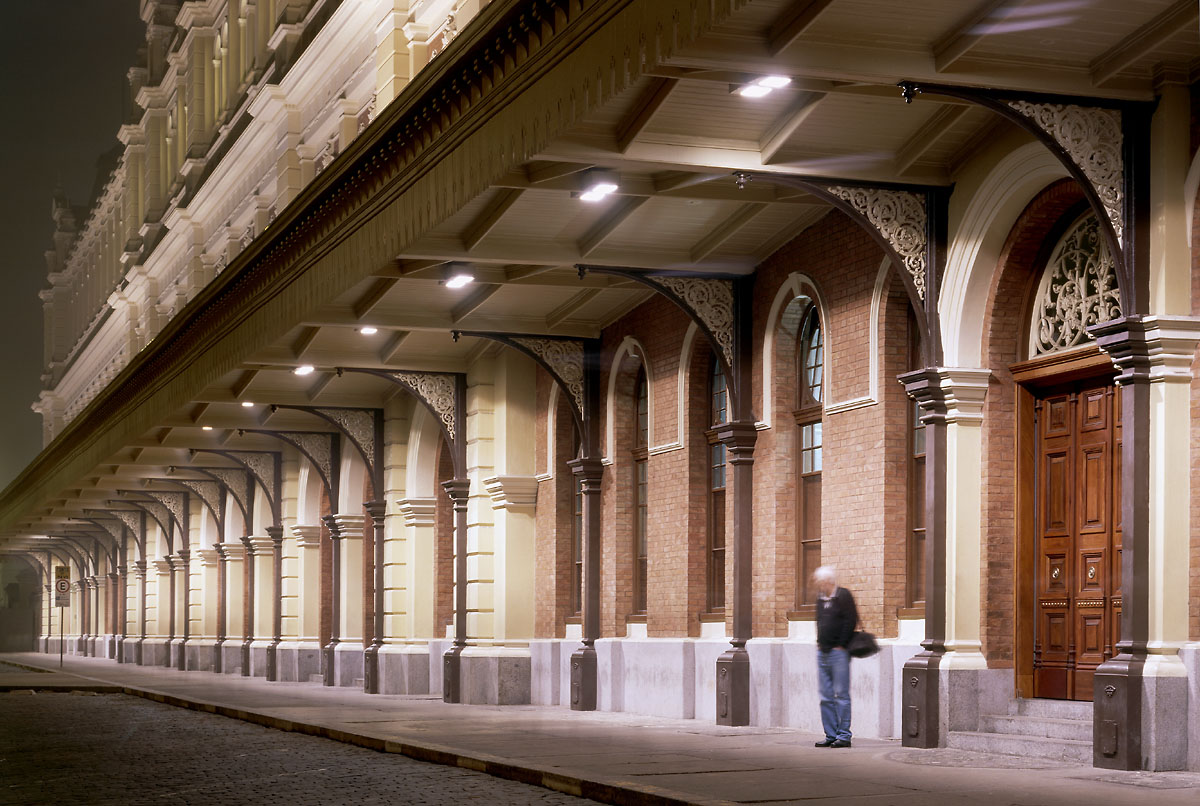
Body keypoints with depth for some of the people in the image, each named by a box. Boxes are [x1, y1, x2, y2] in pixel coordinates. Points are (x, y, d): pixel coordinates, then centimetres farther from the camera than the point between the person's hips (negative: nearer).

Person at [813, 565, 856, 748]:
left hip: (838, 652, -8)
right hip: (823, 652, 8)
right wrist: (820, 642, 13)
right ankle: (831, 735, 13)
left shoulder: (843, 596, -8)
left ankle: (844, 735, -2)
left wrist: (840, 645, -11)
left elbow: (851, 621, -12)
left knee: (841, 695, -5)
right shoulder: (820, 598, 15)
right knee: (826, 697, 8)